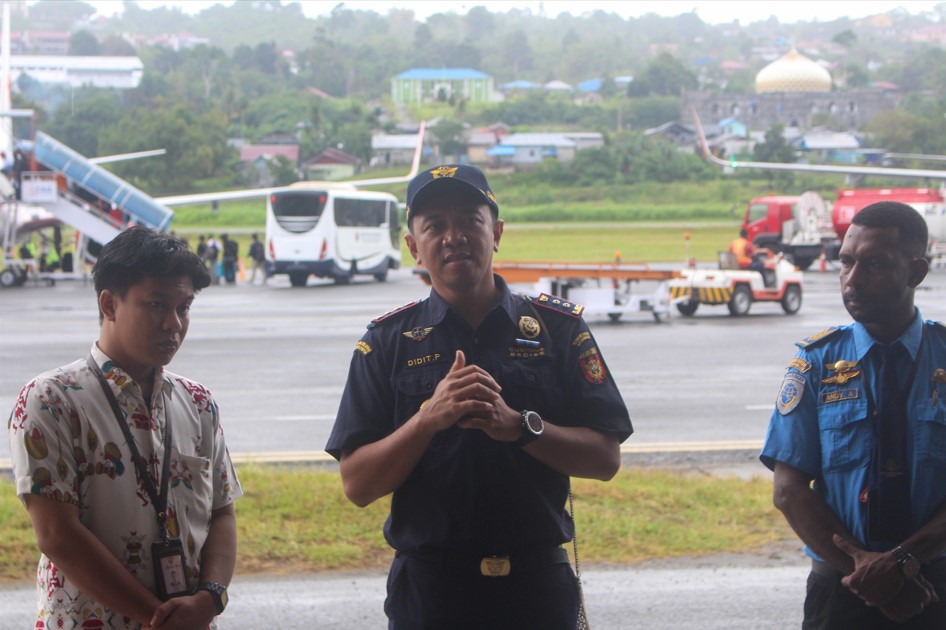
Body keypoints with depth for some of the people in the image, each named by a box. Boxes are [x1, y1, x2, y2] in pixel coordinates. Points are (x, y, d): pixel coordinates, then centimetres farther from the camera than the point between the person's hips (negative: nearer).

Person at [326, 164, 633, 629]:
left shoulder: (559, 328, 5)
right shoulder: (387, 342, 3)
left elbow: (605, 459, -1)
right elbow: (357, 485, -3)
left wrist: (519, 425, -15)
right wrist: (429, 419, -17)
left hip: (538, 589, 1)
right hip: (428, 588, -1)